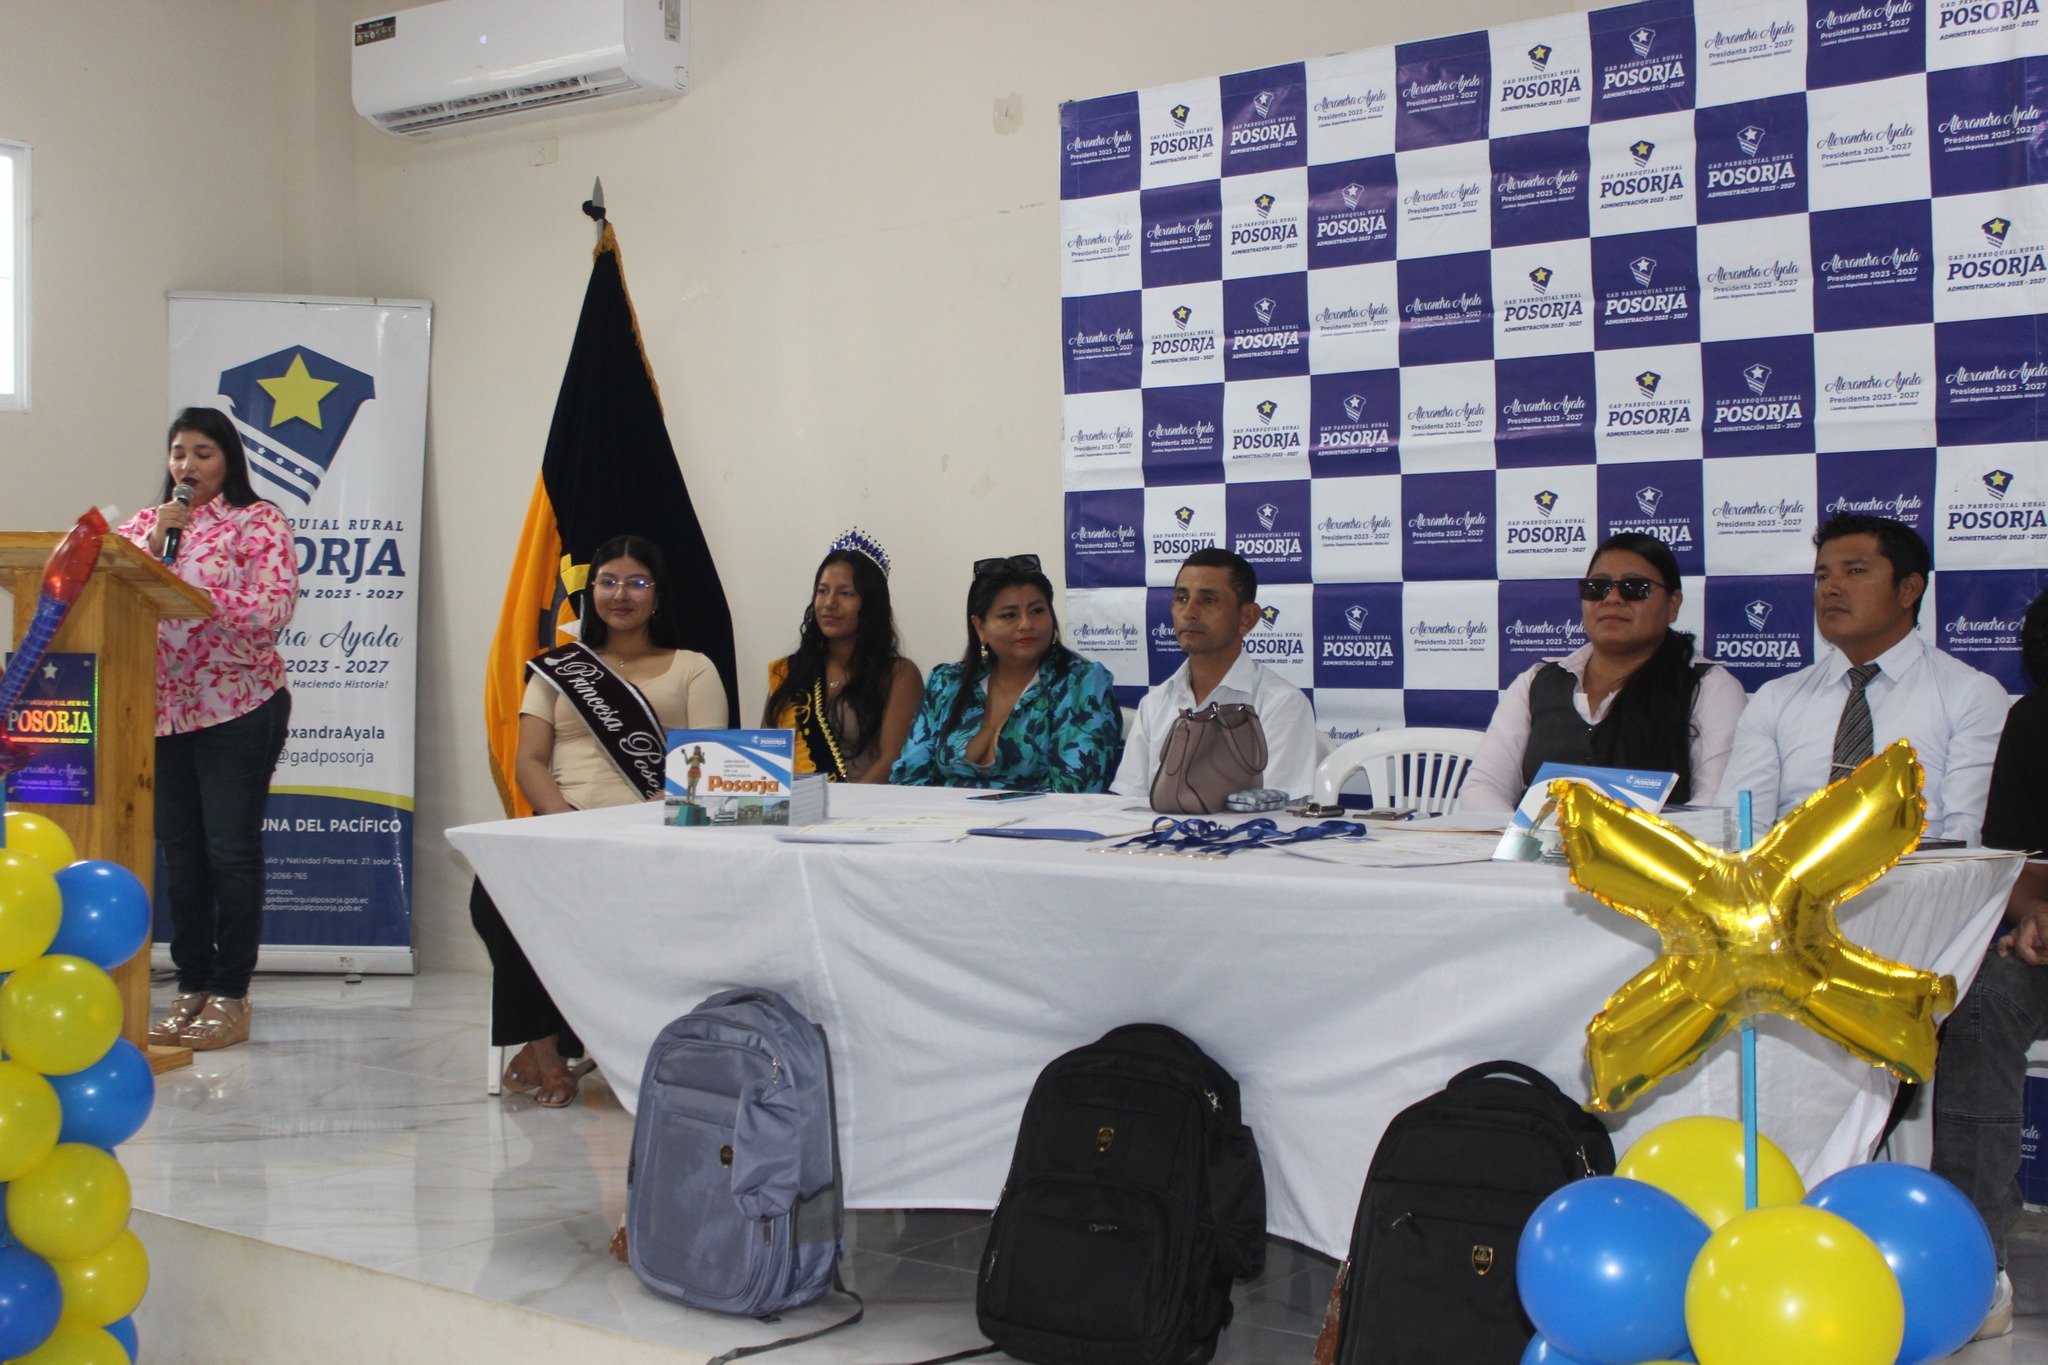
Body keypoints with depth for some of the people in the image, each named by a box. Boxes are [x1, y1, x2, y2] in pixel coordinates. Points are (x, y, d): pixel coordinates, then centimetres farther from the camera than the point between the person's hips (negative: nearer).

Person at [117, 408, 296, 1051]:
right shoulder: (144, 523, 15)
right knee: (178, 849, 6)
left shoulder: (259, 521, 1)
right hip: (162, 706, 5)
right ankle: (191, 985, 16)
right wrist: (155, 540, -9)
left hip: (237, 705, -4)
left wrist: (190, 591, -19)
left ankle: (231, 995, 2)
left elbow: (275, 608, -11)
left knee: (231, 848, -5)